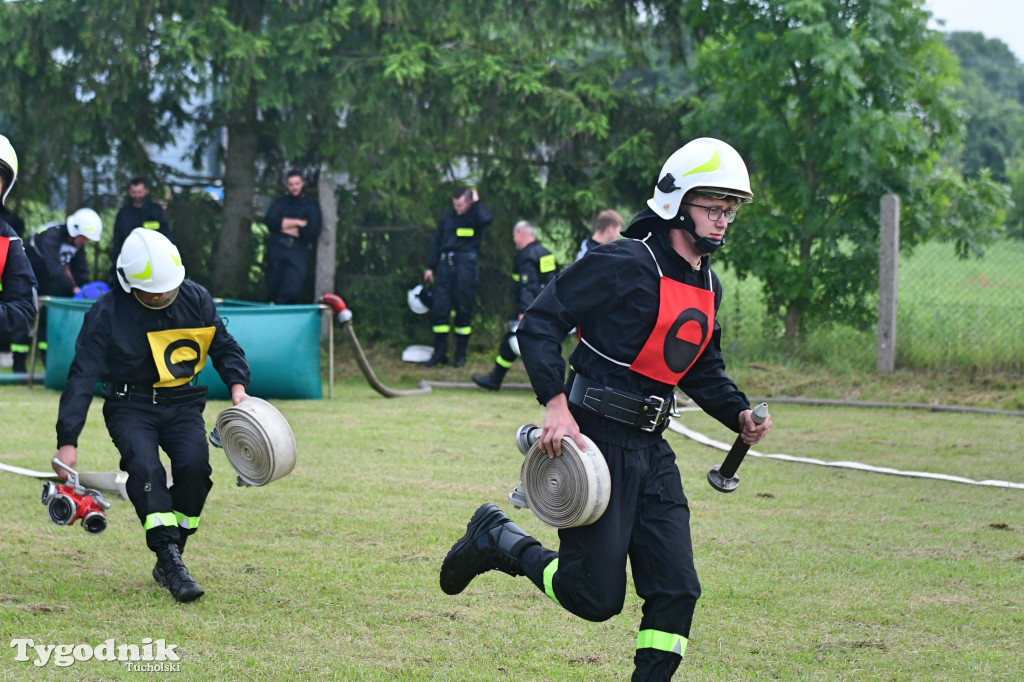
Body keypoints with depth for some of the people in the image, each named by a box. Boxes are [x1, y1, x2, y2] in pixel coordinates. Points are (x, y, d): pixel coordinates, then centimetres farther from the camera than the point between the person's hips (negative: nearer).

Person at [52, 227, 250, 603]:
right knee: (145, 468, -28)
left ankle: (169, 560, -7)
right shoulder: (106, 314, -12)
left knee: (194, 466, -22)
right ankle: (170, 562, -29)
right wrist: (67, 441, -20)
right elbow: (82, 376, -13)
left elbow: (224, 347, 13)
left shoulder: (196, 300, -3)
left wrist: (237, 383, -8)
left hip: (183, 405, 2)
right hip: (130, 407, -2)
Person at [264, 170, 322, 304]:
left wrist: (285, 226, -5)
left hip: (298, 252, -2)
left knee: (292, 292, -13)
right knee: (273, 289, 2)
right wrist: (297, 222, -10)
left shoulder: (311, 205, 6)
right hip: (277, 248, 2)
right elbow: (271, 221, -5)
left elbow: (313, 232, -6)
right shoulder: (280, 202, 13)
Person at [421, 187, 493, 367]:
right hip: (445, 264, 4)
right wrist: (431, 267, 14)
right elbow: (437, 241, 18)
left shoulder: (475, 216, 1)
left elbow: (487, 219, -25)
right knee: (439, 308, -1)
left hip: (465, 266, -4)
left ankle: (461, 354, 9)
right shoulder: (448, 216, 14)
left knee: (463, 310, 0)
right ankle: (439, 353, 7)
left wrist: (477, 202, -10)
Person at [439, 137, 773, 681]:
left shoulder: (708, 288, 13)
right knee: (596, 596, -5)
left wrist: (739, 414, 7)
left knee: (676, 588, 1)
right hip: (595, 441, -8)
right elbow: (539, 322, -14)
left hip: (650, 450, 8)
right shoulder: (625, 265, -13)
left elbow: (703, 371, 26)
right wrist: (555, 402, -24)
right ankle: (498, 539, 17)